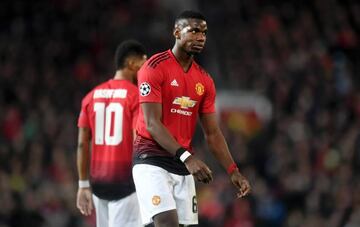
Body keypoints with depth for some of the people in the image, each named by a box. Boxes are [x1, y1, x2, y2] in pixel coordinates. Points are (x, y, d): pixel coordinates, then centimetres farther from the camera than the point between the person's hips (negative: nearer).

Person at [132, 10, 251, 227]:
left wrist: (233, 170, 1)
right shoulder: (154, 68, -10)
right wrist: (187, 157, -27)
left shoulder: (205, 80, 11)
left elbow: (212, 133, 13)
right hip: (152, 159, -7)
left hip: (184, 166, 7)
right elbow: (152, 123, -17)